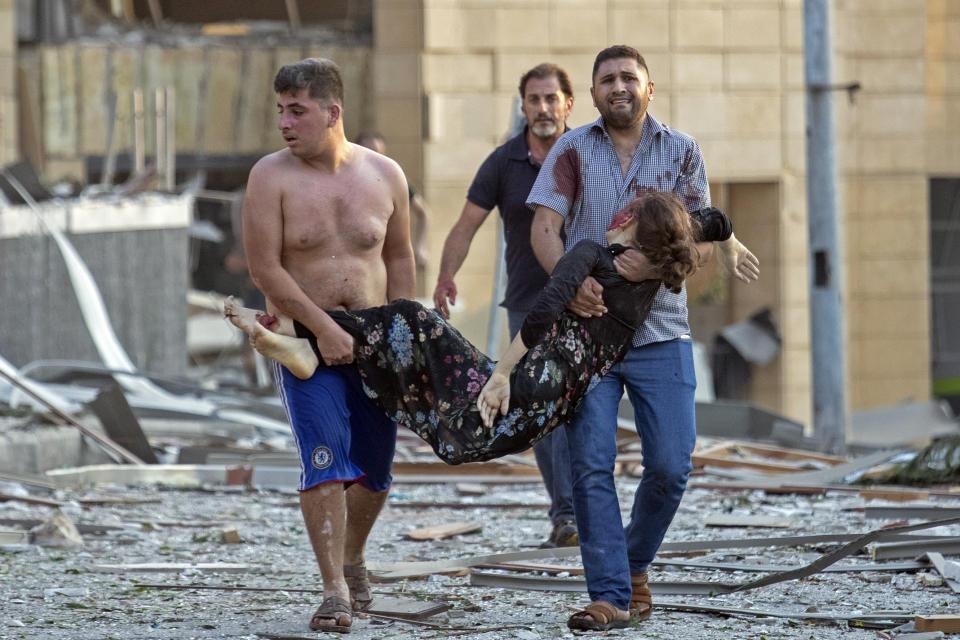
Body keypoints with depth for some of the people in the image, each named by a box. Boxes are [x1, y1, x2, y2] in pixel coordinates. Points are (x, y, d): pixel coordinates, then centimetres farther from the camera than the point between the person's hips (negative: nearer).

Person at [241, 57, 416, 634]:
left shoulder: (385, 175, 1)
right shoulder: (271, 177, -8)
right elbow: (265, 268, -11)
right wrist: (324, 328, -16)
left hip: (373, 342, 3)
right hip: (305, 341, -3)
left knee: (375, 469, 11)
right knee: (325, 461, -17)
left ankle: (353, 558, 37)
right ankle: (335, 591, -16)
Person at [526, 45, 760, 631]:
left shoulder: (682, 152, 6)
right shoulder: (574, 150, 4)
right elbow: (543, 227, -4)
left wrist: (653, 263, -21)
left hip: (660, 332, 1)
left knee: (670, 467, -2)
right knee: (591, 464, -10)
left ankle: (634, 564, 23)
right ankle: (610, 595, -8)